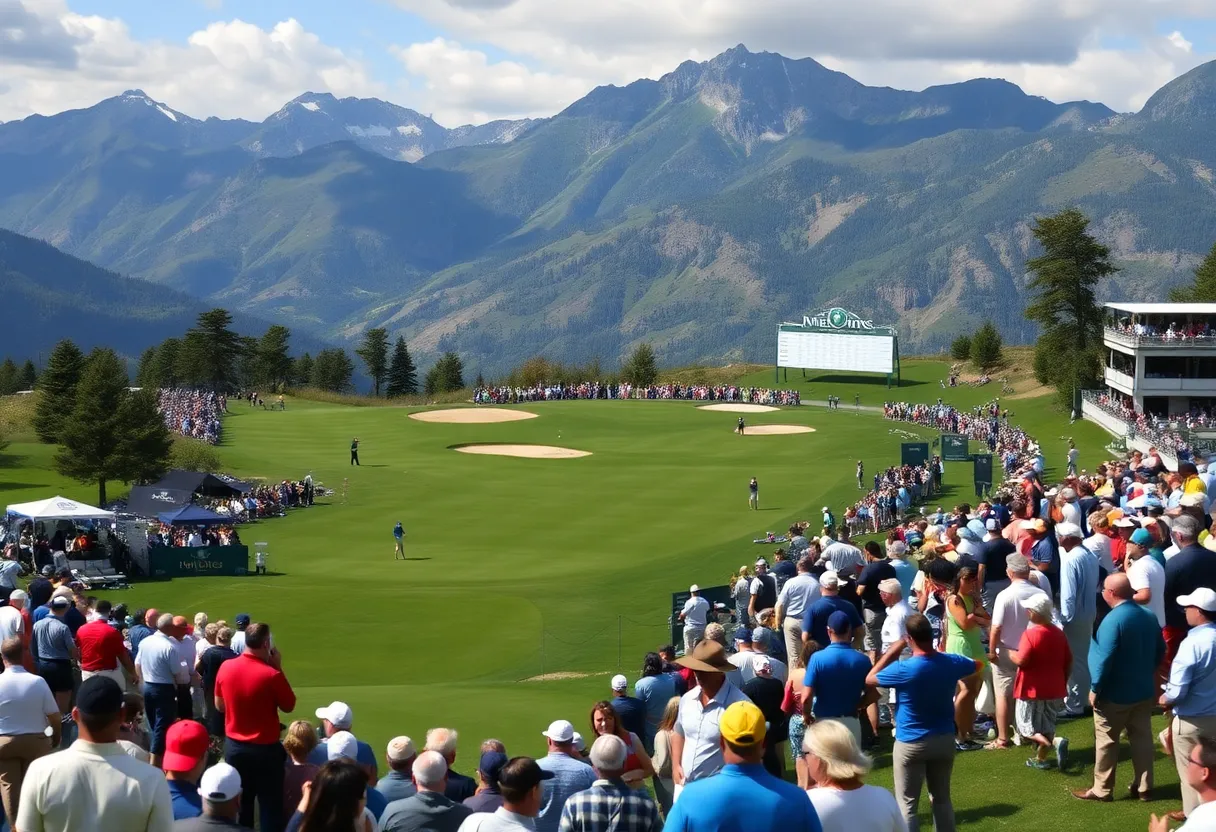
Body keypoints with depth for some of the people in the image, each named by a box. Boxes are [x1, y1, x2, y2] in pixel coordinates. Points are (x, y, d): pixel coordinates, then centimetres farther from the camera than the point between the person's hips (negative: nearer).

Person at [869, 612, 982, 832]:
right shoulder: (950, 662, -6)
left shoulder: (904, 669, -21)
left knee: (907, 804, 1)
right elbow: (978, 665, 18)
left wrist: (891, 652, 2)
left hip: (911, 743, -5)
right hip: (944, 739, 5)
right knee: (942, 799, 18)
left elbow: (870, 679, -4)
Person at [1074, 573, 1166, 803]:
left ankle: (1102, 790, 11)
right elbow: (1160, 651, 14)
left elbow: (1105, 659, -24)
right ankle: (1143, 786, 20)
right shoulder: (1149, 616, 3)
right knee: (1142, 738, 14)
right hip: (1144, 691, 7)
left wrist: (1095, 688, -14)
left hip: (1115, 694, -7)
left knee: (1106, 741, 4)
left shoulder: (1113, 620, -22)